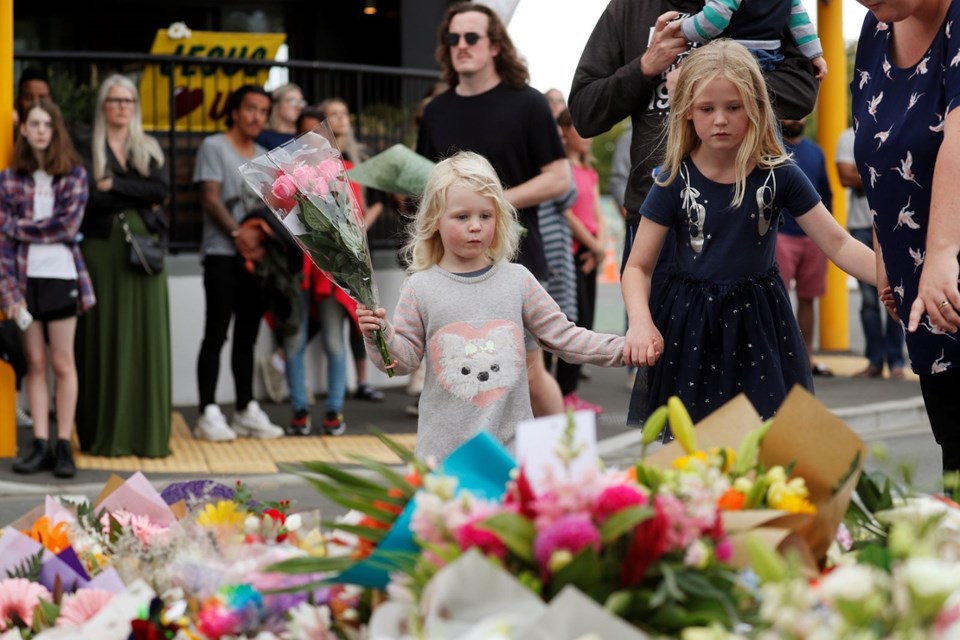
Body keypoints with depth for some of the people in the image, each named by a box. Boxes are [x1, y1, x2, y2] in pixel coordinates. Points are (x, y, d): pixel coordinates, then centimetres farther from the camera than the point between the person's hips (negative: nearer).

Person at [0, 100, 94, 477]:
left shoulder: (74, 174, 2)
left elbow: (67, 226, -10)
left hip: (61, 276, -1)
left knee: (63, 364, 3)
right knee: (35, 364, 4)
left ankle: (63, 445, 6)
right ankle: (41, 444, 7)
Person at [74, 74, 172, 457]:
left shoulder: (149, 149, 14)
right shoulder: (87, 149, 5)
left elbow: (161, 190, -3)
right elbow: (88, 197, -10)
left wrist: (113, 186, -9)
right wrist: (139, 196, -8)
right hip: (102, 249, -2)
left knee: (146, 338, 0)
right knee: (106, 337, -2)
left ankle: (148, 433, 2)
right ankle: (106, 434, 1)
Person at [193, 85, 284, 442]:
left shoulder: (264, 157, 20)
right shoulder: (214, 147, 0)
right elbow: (210, 198, -9)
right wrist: (237, 232, -20)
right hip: (222, 253, -6)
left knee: (247, 336, 9)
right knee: (216, 334, -6)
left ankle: (246, 411, 14)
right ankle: (208, 413, -5)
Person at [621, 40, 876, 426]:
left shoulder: (779, 175, -4)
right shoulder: (675, 182, -5)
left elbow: (838, 244, -3)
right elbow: (637, 267, -2)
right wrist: (640, 323, -21)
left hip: (758, 327, 0)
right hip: (691, 332, 0)